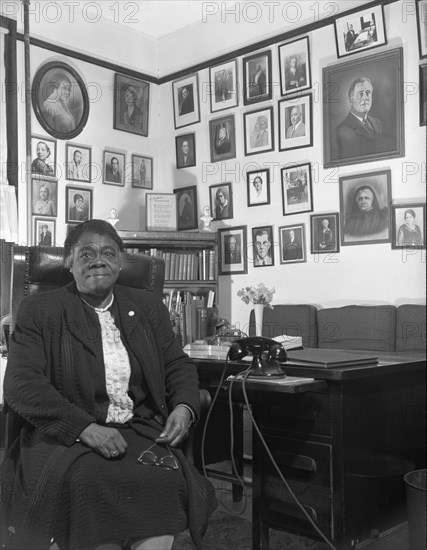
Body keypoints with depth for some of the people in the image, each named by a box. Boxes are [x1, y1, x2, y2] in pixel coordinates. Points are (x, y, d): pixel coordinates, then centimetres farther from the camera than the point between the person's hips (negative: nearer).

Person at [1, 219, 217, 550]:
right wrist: (85, 427, -19)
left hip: (142, 433, 2)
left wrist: (184, 406, -5)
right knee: (92, 481, -32)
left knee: (166, 479, -28)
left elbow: (179, 365, 18)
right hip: (66, 437, -2)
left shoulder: (148, 307, 15)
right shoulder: (39, 311, 4)